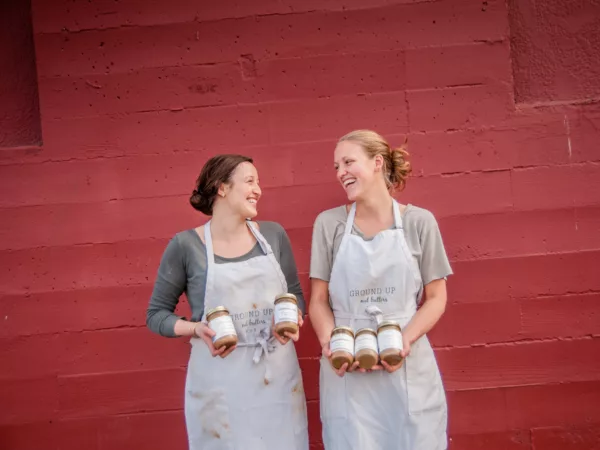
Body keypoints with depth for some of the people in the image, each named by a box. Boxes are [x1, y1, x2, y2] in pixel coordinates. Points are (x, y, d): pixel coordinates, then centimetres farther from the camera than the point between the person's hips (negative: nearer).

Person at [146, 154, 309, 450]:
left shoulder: (273, 235, 2)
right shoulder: (185, 245, -7)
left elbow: (295, 295, 12)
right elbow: (156, 314, 1)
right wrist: (196, 328, -17)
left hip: (278, 374, 3)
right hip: (220, 381, -3)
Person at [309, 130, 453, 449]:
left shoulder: (419, 221, -1)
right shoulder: (329, 223, 1)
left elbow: (436, 298, 2)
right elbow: (318, 300, 4)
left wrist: (405, 340, -14)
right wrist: (331, 344, -13)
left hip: (408, 366, 0)